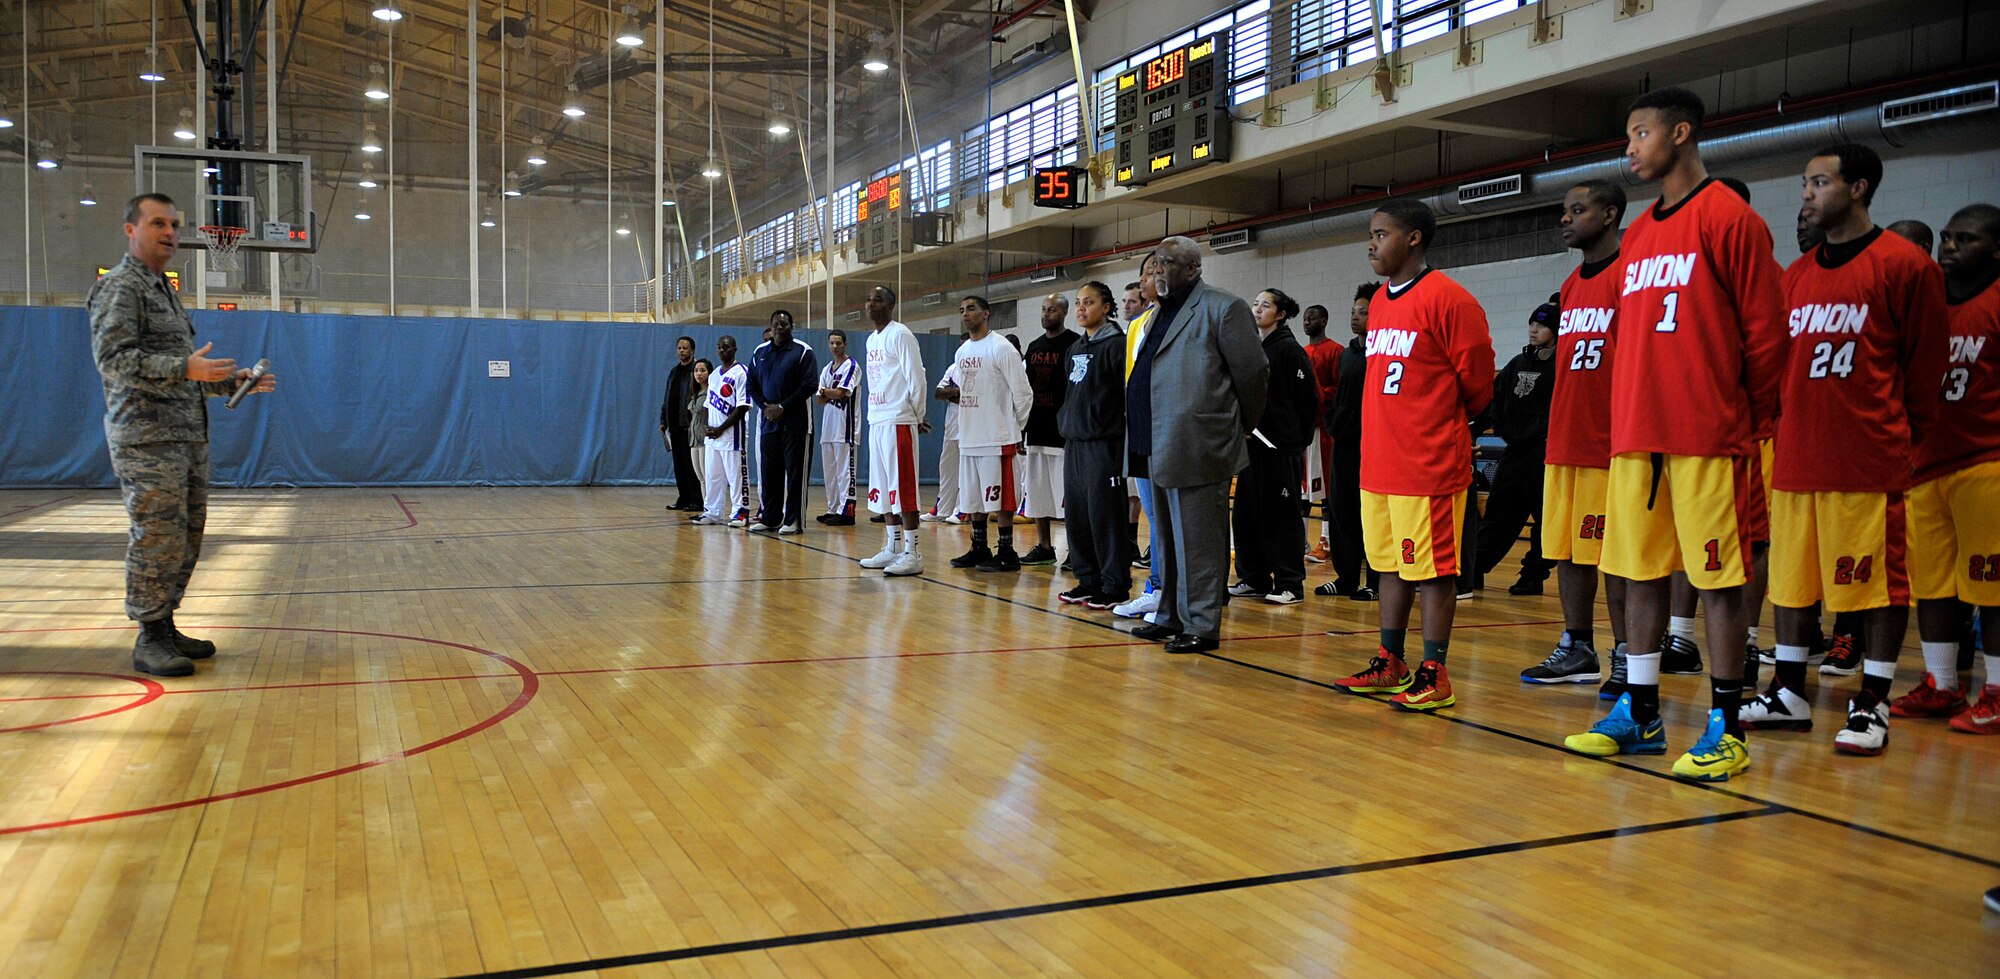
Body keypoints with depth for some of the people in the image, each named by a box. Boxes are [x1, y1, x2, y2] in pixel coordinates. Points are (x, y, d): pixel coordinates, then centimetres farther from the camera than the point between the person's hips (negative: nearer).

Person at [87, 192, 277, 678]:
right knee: (157, 537, -9)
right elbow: (113, 357, -19)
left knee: (186, 537, 10)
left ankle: (165, 626, 19)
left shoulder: (164, 291, 23)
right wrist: (184, 368, -29)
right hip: (146, 439, -9)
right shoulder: (119, 287, -6)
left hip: (188, 437, 9)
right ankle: (149, 641, -3)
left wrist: (232, 382, 17)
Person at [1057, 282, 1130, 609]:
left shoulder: (1116, 345, -8)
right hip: (1073, 443, 8)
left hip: (1104, 444, -8)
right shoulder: (1075, 349, 17)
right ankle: (1088, 580, 18)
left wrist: (1121, 432, -14)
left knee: (1105, 515, -6)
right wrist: (1064, 421, 17)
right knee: (1076, 515, 9)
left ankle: (1115, 585, 0)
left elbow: (1131, 394, -13)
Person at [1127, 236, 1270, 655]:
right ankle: (1171, 617, 27)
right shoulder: (1159, 313, 18)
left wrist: (1242, 425, 3)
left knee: (1197, 541, -2)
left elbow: (1253, 372, -7)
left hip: (1197, 449, -9)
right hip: (1158, 448, 9)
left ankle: (1201, 626, 6)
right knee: (1169, 540, 17)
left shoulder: (1223, 308, -8)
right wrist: (1142, 439, 18)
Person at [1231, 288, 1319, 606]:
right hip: (1251, 441, 8)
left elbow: (1307, 398, -9)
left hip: (1280, 444, -7)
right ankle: (1254, 579, 19)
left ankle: (1289, 584, 3)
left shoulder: (1289, 349, -8)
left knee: (1281, 514, -3)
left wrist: (1300, 440, -6)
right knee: (1247, 511, 9)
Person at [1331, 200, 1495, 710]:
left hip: (1429, 463, -8)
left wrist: (1446, 425, 6)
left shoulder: (1446, 299, -12)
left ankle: (1434, 675, 6)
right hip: (1378, 462, 8)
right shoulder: (1379, 302, 14)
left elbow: (1476, 381, -7)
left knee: (1433, 568, -1)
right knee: (1391, 563, 14)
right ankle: (1390, 664, 23)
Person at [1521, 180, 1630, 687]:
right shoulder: (1571, 286, 17)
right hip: (1564, 441, 8)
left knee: (1614, 552, -3)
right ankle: (1577, 650, 21)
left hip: (1609, 443, -8)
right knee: (1565, 548, 11)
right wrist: (1558, 431, 18)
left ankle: (1626, 658, 6)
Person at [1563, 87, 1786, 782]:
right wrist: (1630, 415, 16)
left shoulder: (1730, 219, -6)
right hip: (1635, 436, 7)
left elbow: (1763, 331, -7)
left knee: (1717, 577, -2)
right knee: (1640, 569, 10)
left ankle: (1725, 729, 6)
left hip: (1709, 437, -7)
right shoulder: (1636, 237, 16)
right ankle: (1639, 716, 18)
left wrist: (1752, 420, -3)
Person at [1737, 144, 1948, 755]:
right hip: (1795, 457, 6)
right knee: (1790, 575, 10)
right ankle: (1788, 693, 21)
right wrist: (1789, 422, 13)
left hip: (1869, 460, -6)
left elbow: (1924, 365, 0)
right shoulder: (1796, 276, 14)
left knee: (1880, 578, 1)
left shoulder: (1905, 265, -3)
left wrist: (1902, 434, 6)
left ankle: (1872, 704, 9)